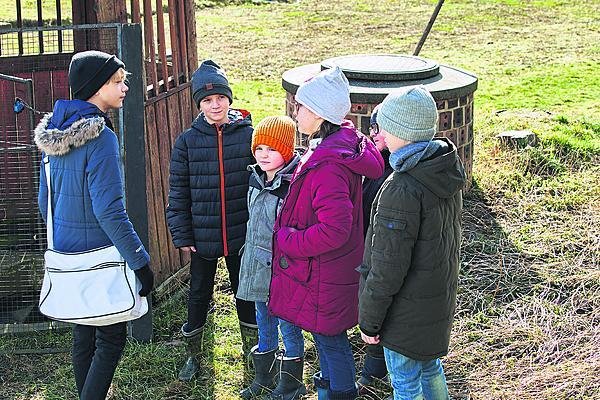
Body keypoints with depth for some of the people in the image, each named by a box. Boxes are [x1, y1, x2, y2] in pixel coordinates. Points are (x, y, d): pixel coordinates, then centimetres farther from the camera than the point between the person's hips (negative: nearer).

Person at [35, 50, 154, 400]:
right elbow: (110, 212, -22)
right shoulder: (99, 137, -20)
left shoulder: (53, 133, 6)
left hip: (66, 254, 8)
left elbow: (45, 200, 13)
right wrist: (141, 262, -16)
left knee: (84, 334, 18)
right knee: (112, 338, 4)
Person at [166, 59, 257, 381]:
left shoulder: (248, 134, -5)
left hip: (242, 236, 0)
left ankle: (252, 349, 35)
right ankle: (192, 353, 31)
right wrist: (181, 235, -5)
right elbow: (178, 192, -2)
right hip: (202, 239, 0)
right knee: (199, 295, 14)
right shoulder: (187, 142, -5)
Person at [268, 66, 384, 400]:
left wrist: (287, 240, -20)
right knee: (326, 338, 27)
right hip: (327, 270, 10)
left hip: (325, 276, -10)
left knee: (331, 341, 10)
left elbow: (333, 231, -34)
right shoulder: (345, 144, 2)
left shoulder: (327, 166, -30)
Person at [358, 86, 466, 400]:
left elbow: (388, 267, -23)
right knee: (429, 366, 26)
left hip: (408, 310, -8)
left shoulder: (402, 190, -29)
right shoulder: (446, 171, -2)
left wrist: (369, 321, -13)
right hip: (439, 299, 8)